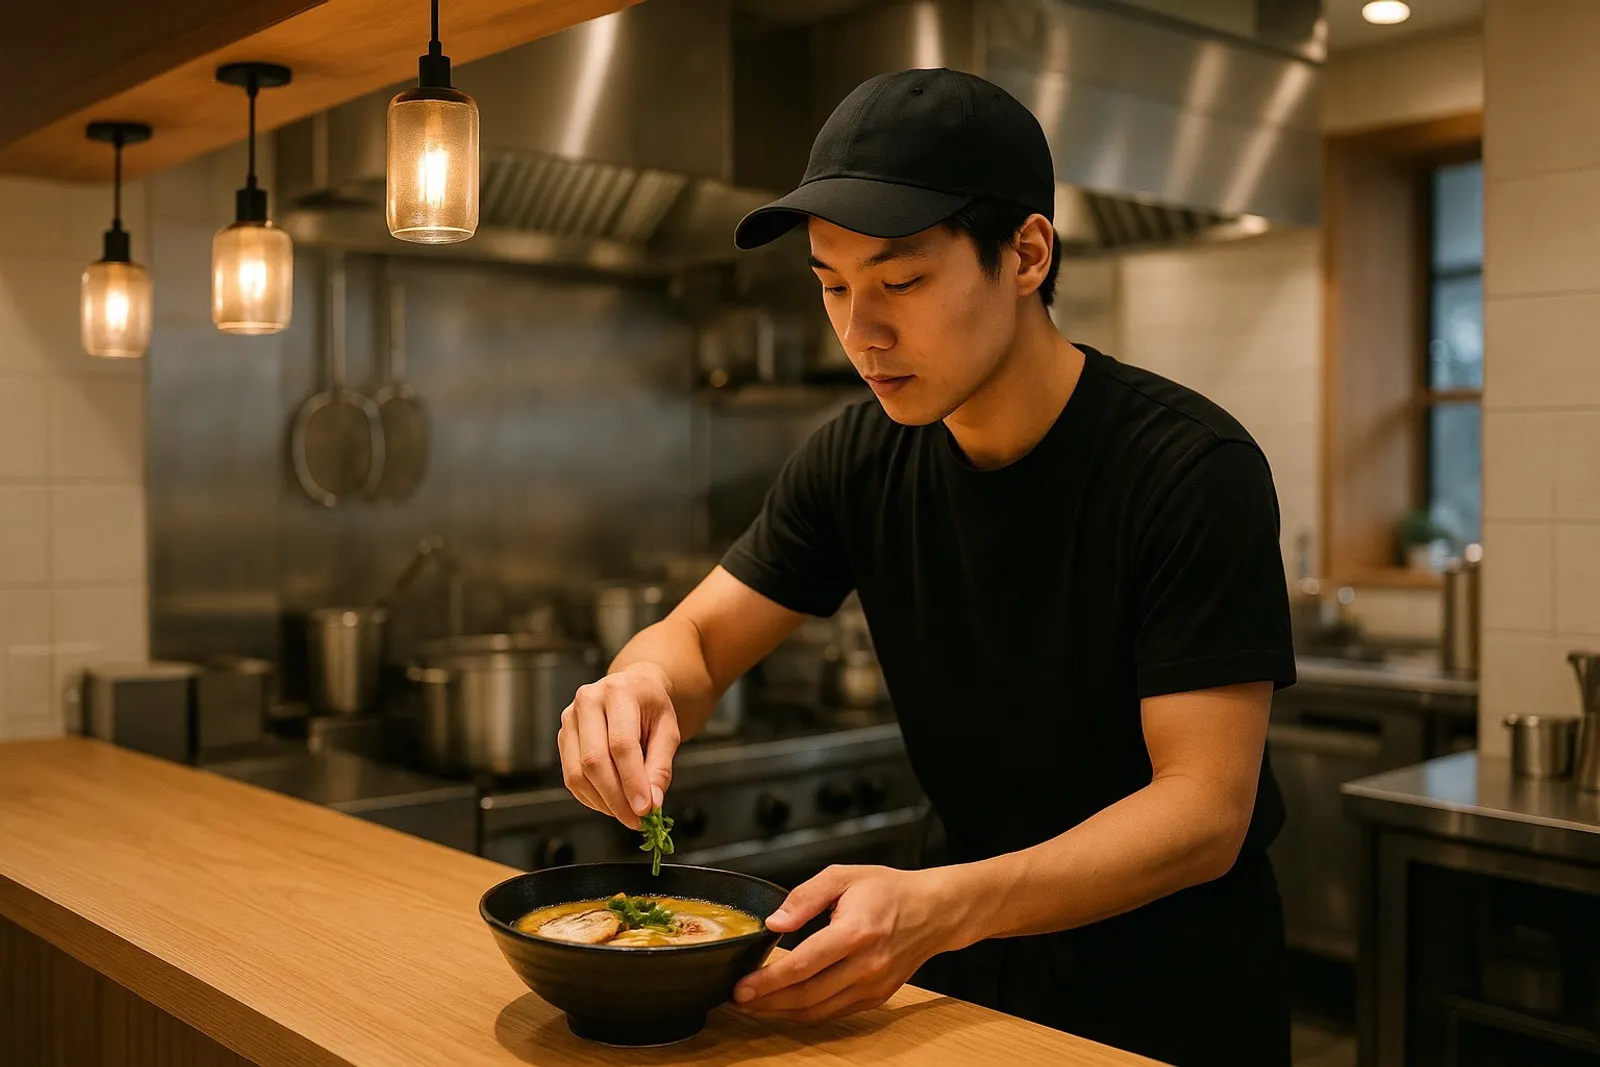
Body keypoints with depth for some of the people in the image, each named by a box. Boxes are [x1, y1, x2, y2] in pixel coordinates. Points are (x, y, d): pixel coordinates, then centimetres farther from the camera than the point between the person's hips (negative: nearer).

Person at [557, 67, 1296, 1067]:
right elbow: (697, 637, -2)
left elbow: (1205, 807, -26)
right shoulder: (861, 458, -7)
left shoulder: (1192, 468, -23)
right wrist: (643, 687, -27)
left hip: (1174, 985, -4)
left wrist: (943, 908, -41)